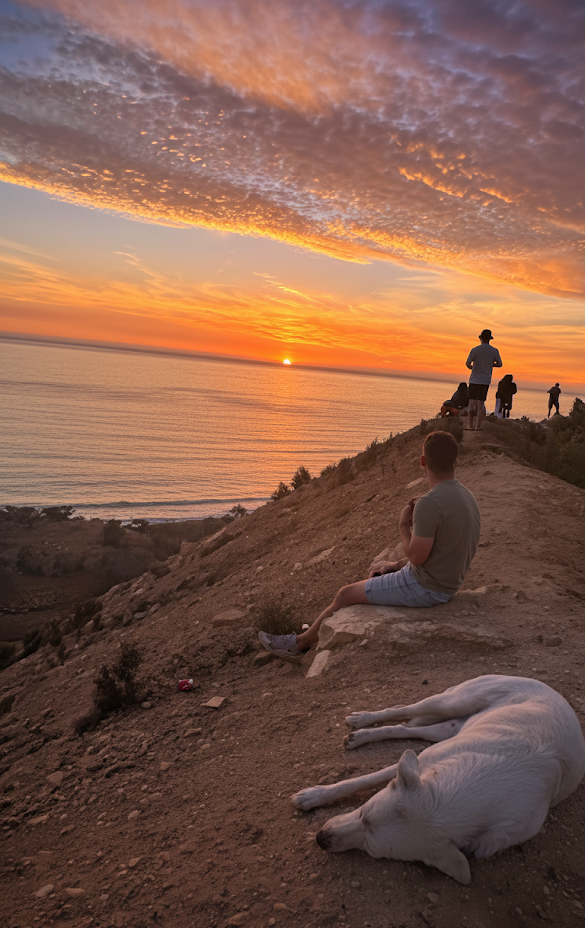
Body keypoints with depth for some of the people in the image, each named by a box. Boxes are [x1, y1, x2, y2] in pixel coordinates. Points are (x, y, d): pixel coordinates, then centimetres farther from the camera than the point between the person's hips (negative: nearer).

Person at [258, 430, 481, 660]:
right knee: (376, 570, 26)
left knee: (346, 595, 2)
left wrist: (404, 525, -9)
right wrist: (399, 564, 10)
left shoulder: (430, 504, -29)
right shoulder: (466, 495, 3)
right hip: (447, 580, 10)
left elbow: (416, 556, -25)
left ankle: (302, 642, 24)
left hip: (425, 587, -9)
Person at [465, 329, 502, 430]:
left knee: (472, 402, 1)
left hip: (474, 379, -2)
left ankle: (470, 425, -2)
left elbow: (467, 363, -3)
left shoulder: (475, 350, -6)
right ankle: (478, 426, 5)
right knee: (481, 403, 5)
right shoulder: (494, 351, 1)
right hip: (486, 380, 2)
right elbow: (499, 364, 7)